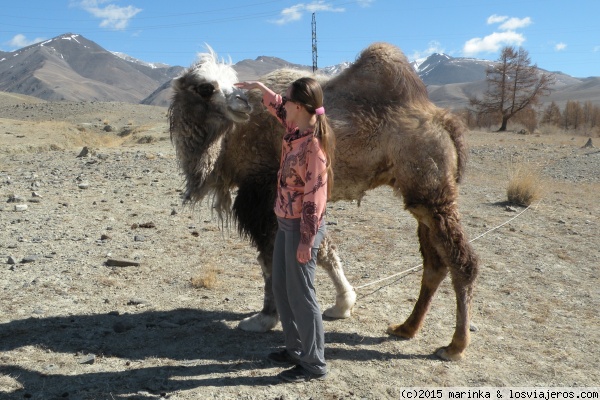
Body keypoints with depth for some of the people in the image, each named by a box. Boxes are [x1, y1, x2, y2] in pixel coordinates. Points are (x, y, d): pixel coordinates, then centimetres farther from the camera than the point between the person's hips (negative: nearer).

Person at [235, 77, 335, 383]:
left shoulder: (314, 144, -23)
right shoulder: (295, 130, 2)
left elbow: (315, 195, -23)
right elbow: (278, 108, 27)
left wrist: (307, 239, -21)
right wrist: (259, 87, 29)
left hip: (302, 226, -10)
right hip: (286, 222, 10)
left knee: (300, 294, 0)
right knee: (281, 287, 18)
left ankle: (314, 364, 16)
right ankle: (295, 349, 33)